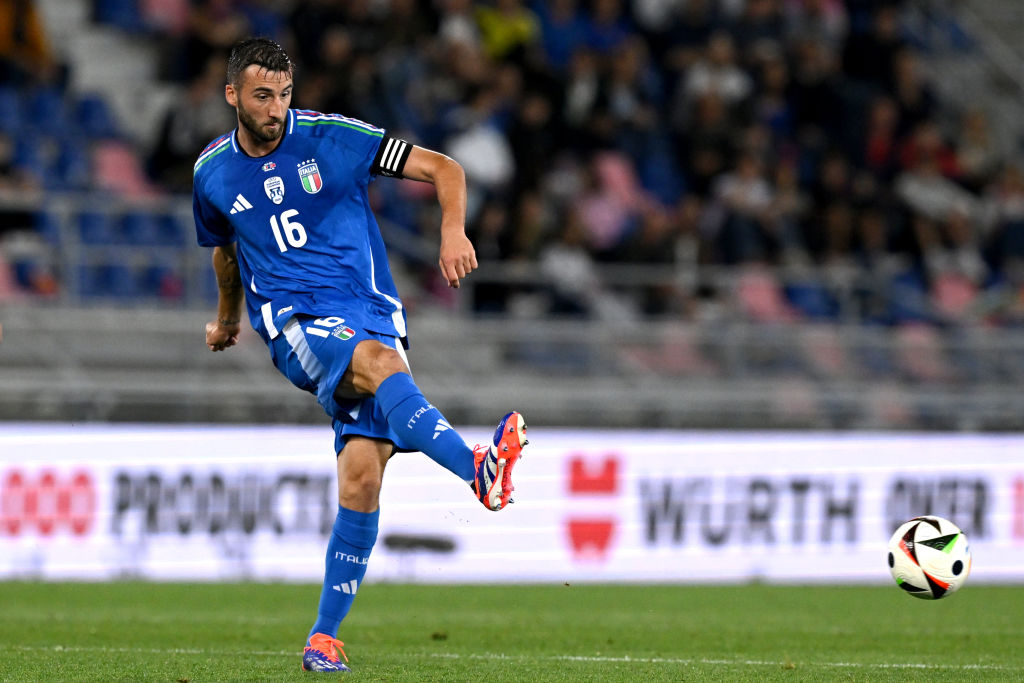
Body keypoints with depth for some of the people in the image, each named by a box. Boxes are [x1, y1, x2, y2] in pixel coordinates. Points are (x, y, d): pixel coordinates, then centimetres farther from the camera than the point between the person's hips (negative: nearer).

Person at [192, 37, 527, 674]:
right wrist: (227, 317, 45)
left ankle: (324, 637, -1)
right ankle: (476, 466, -58)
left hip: (372, 315, 0)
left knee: (362, 480, -13)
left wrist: (454, 229, -19)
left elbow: (443, 168, -1)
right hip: (294, 323, 0)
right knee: (378, 360, -36)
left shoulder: (332, 138, -1)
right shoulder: (213, 173, 9)